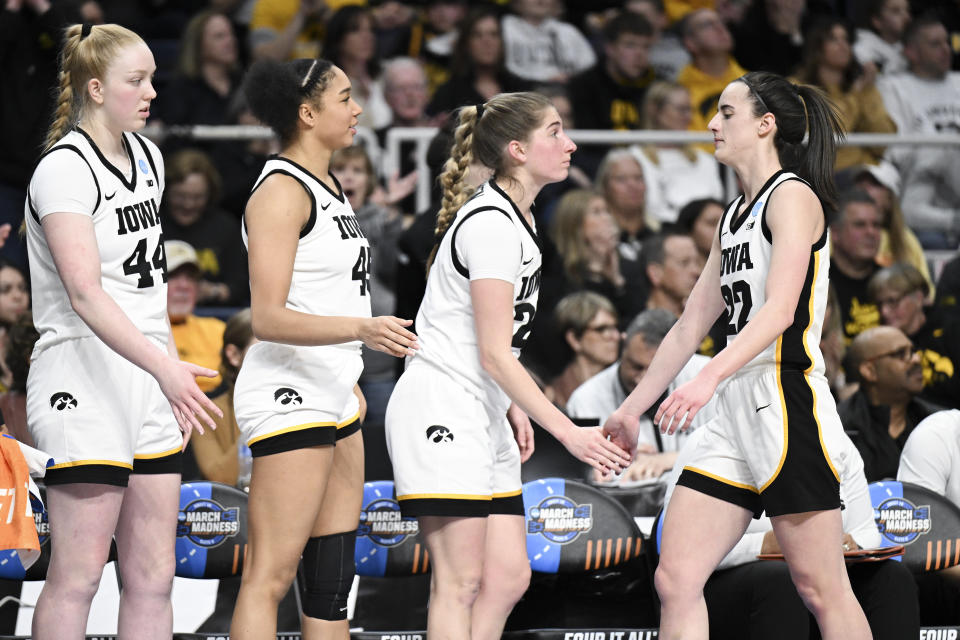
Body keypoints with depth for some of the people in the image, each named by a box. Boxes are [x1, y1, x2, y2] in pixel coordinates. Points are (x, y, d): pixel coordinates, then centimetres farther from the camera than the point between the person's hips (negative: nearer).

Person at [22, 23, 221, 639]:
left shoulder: (147, 156, 13)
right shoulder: (64, 170, -13)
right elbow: (85, 293, -23)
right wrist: (164, 367, -30)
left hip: (148, 379, 8)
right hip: (85, 383, -8)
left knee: (153, 578, 5)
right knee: (77, 579, -9)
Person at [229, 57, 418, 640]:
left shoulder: (328, 186, 17)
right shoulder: (281, 190, -12)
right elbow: (268, 317, -20)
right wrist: (361, 329, -31)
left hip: (334, 397, 10)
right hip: (288, 396, -10)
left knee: (333, 579, 9)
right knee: (270, 577, -13)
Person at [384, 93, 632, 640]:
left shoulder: (519, 219, 14)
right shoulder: (491, 224, -17)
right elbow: (494, 353, -19)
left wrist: (513, 408, 18)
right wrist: (568, 431, -20)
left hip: (484, 418, 10)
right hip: (442, 407, -10)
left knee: (509, 576, 5)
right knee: (461, 583, -12)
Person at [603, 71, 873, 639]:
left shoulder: (793, 197, -6)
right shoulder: (735, 216, 21)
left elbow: (779, 310, -20)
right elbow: (692, 325, 26)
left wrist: (708, 381, -33)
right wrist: (631, 409, 25)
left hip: (787, 403, -9)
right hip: (735, 412, 9)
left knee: (822, 590, -7)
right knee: (676, 580, -1)